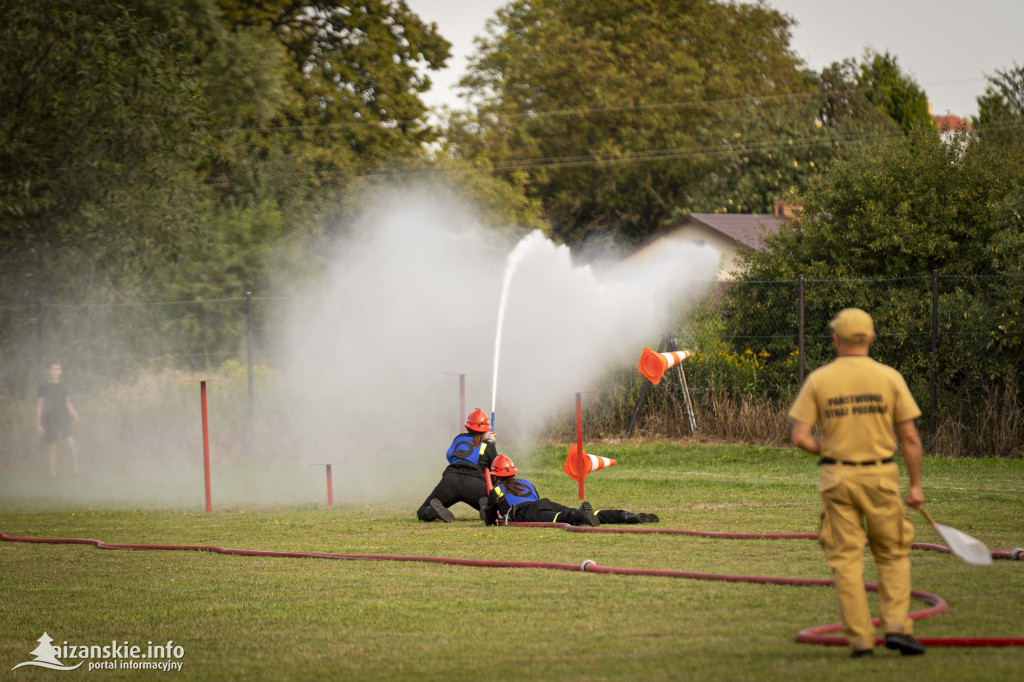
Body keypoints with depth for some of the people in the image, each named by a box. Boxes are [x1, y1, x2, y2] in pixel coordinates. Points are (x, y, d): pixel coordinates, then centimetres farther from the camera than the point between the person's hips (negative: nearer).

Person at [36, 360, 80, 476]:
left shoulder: (63, 386, 8)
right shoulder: (44, 387, -1)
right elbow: (39, 406, 0)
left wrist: (74, 414, 1)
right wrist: (38, 424, -3)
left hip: (64, 419, 2)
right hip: (50, 421, -2)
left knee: (71, 445, -11)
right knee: (52, 448, 2)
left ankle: (75, 470, -6)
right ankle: (53, 473, 10)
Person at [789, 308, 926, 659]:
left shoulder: (818, 380, -2)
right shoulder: (889, 378, -3)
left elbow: (800, 437, -5)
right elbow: (910, 438, -3)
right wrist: (915, 485, 5)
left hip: (836, 478, 0)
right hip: (880, 475, 0)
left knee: (846, 558, 6)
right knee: (892, 555, 13)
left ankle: (860, 640, 2)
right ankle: (896, 626, -1)